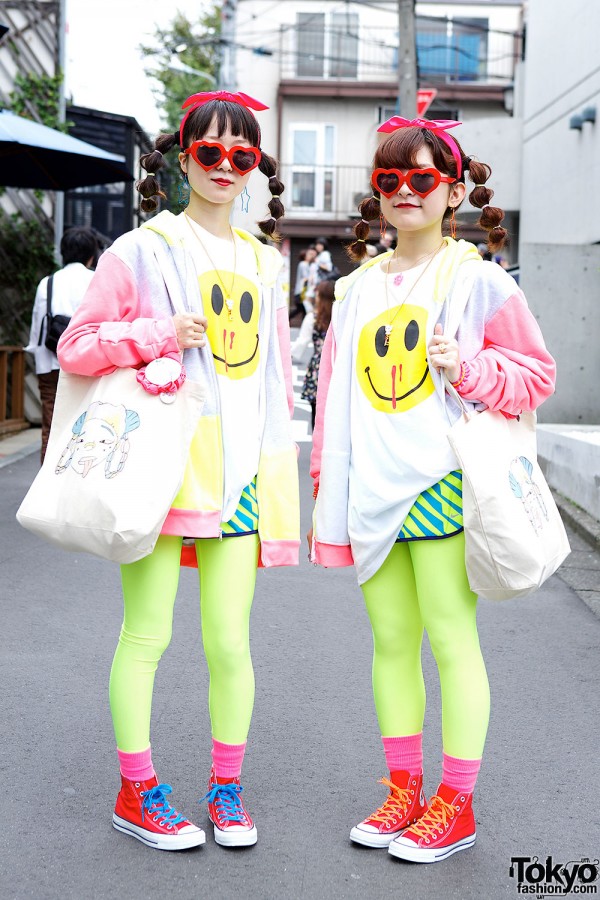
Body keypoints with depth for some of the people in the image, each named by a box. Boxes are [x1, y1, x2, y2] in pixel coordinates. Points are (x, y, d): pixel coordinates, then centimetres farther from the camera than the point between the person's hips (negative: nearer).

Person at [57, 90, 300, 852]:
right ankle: (135, 793, 16)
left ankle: (226, 789, 21)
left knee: (230, 641, 5)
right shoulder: (142, 250, 3)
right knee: (147, 633, 2)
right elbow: (75, 347, 0)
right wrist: (158, 334, -14)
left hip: (239, 474, 4)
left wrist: (281, 479, 13)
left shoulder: (264, 264, 16)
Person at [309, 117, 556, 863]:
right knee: (390, 641, 10)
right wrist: (328, 480, 14)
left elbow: (535, 373, 1)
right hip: (374, 489, 5)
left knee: (451, 640, -1)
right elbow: (335, 390, 17)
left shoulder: (476, 277, 0)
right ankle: (403, 788, 23)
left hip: (442, 484, -5)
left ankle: (455, 803, 10)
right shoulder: (359, 286, 15)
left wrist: (468, 369, -16)